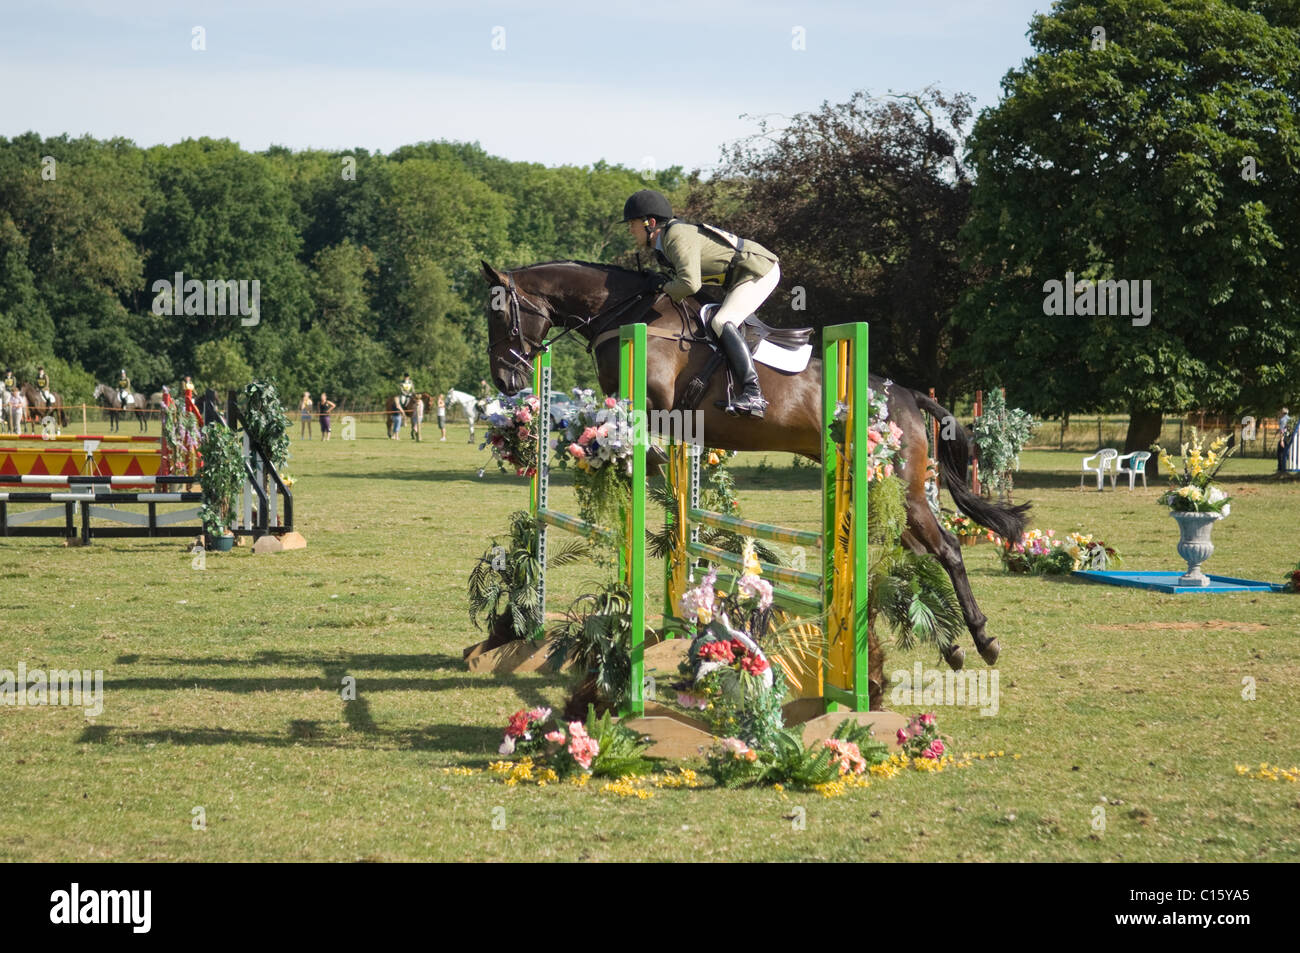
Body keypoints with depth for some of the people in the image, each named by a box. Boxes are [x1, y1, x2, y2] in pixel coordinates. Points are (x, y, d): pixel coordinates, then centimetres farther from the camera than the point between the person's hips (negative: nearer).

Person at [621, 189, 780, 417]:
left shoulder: (678, 237, -24)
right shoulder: (662, 244, 9)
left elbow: (690, 284, -35)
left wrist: (664, 288, -17)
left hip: (761, 271, -11)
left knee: (723, 322, -22)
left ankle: (753, 395, -31)